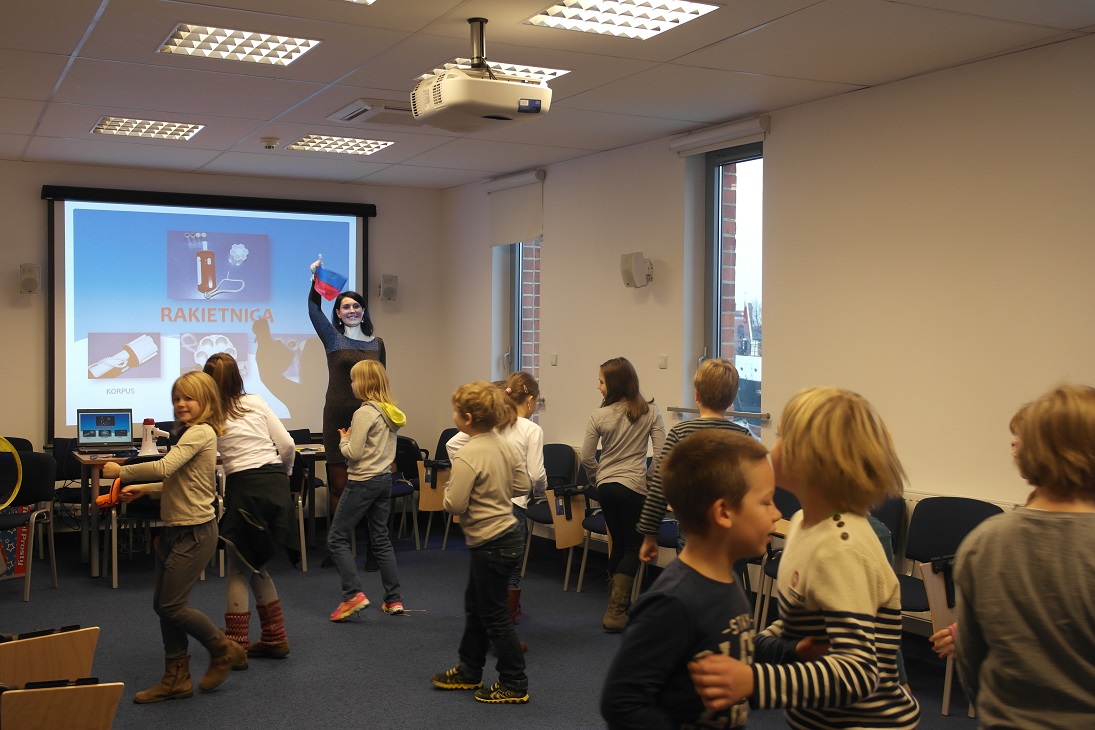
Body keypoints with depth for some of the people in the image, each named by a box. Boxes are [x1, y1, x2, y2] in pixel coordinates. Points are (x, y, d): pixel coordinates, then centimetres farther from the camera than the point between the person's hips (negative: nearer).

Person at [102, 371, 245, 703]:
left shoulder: (201, 432, -15)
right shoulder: (190, 433, 16)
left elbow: (164, 467, -26)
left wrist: (121, 471, -16)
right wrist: (143, 489, 11)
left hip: (194, 532, -10)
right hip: (173, 529, 10)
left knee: (171, 605, -6)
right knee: (163, 604, 11)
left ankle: (224, 650, 13)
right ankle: (176, 678, 20)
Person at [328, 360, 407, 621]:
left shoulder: (365, 413, -17)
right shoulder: (390, 412, 8)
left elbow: (353, 453, -18)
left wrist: (344, 440, 1)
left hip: (363, 481, -8)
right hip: (385, 478, 8)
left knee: (337, 538, 0)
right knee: (381, 540, 14)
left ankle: (353, 595, -9)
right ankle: (394, 600, 14)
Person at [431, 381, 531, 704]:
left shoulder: (468, 455, -23)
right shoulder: (506, 445, 1)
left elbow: (454, 505, -23)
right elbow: (523, 486, 8)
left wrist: (450, 487, -3)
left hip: (491, 544, -9)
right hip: (508, 531, 9)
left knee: (494, 616, 3)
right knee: (474, 606, 22)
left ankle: (515, 685, 13)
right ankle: (469, 671, 34)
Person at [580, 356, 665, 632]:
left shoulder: (599, 416, -5)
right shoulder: (650, 412, -6)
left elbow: (587, 457, 0)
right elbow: (660, 455, -7)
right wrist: (649, 480, 8)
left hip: (605, 487, 2)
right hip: (634, 486, -2)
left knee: (618, 544, 18)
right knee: (634, 548, 7)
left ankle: (616, 606, 24)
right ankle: (616, 611, -4)